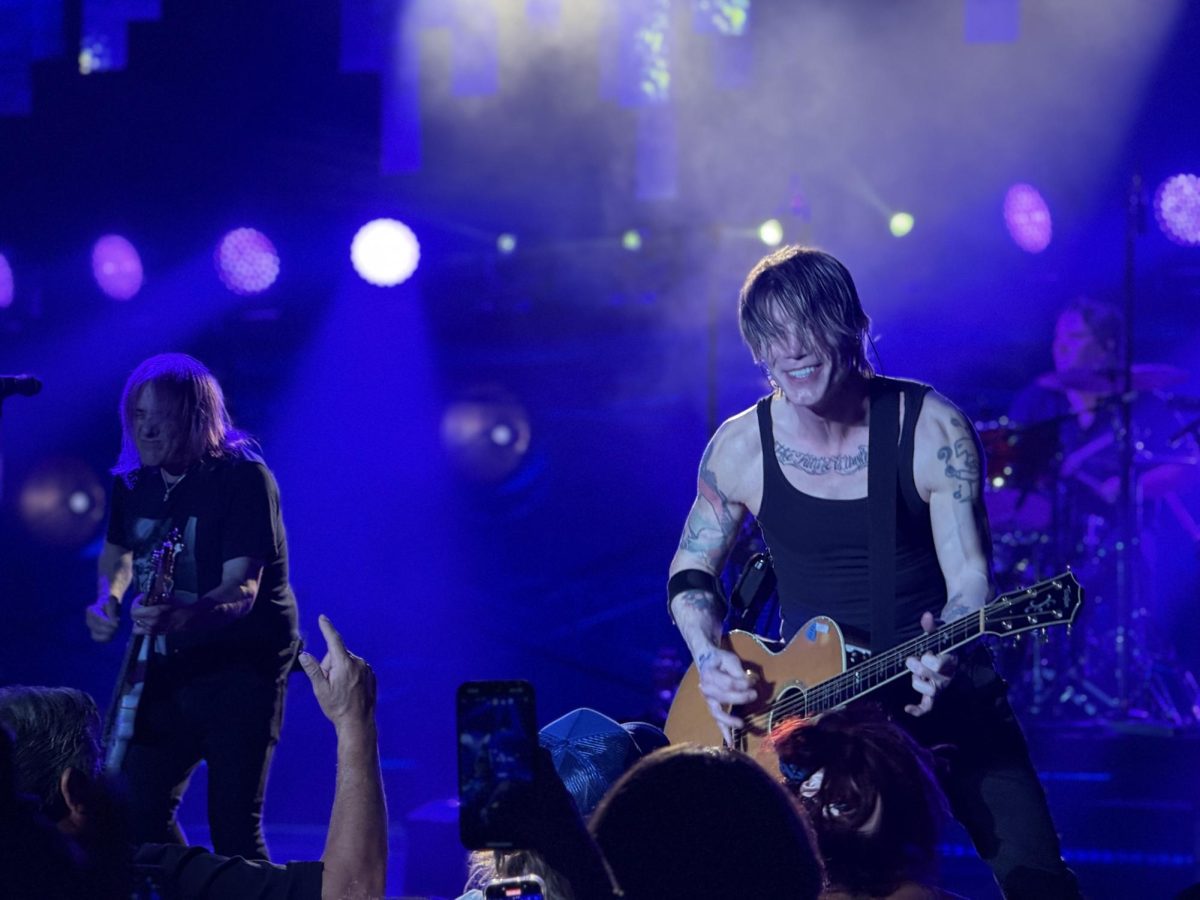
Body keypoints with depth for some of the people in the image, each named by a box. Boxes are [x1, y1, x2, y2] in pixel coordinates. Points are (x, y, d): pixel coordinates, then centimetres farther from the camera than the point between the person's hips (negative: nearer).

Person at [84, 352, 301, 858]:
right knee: (138, 809, 6)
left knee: (233, 825, -12)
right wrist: (109, 599, -1)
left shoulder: (243, 479, -18)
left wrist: (177, 617, -45)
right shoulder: (135, 480, 2)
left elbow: (242, 588, -27)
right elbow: (118, 551, 21)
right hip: (169, 671, 7)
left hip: (241, 669, -7)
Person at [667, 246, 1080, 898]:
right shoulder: (740, 447, -4)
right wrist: (710, 659, -8)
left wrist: (944, 651, -33)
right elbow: (691, 572, 11)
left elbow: (971, 580, -12)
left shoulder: (933, 429, -10)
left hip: (942, 691, -1)